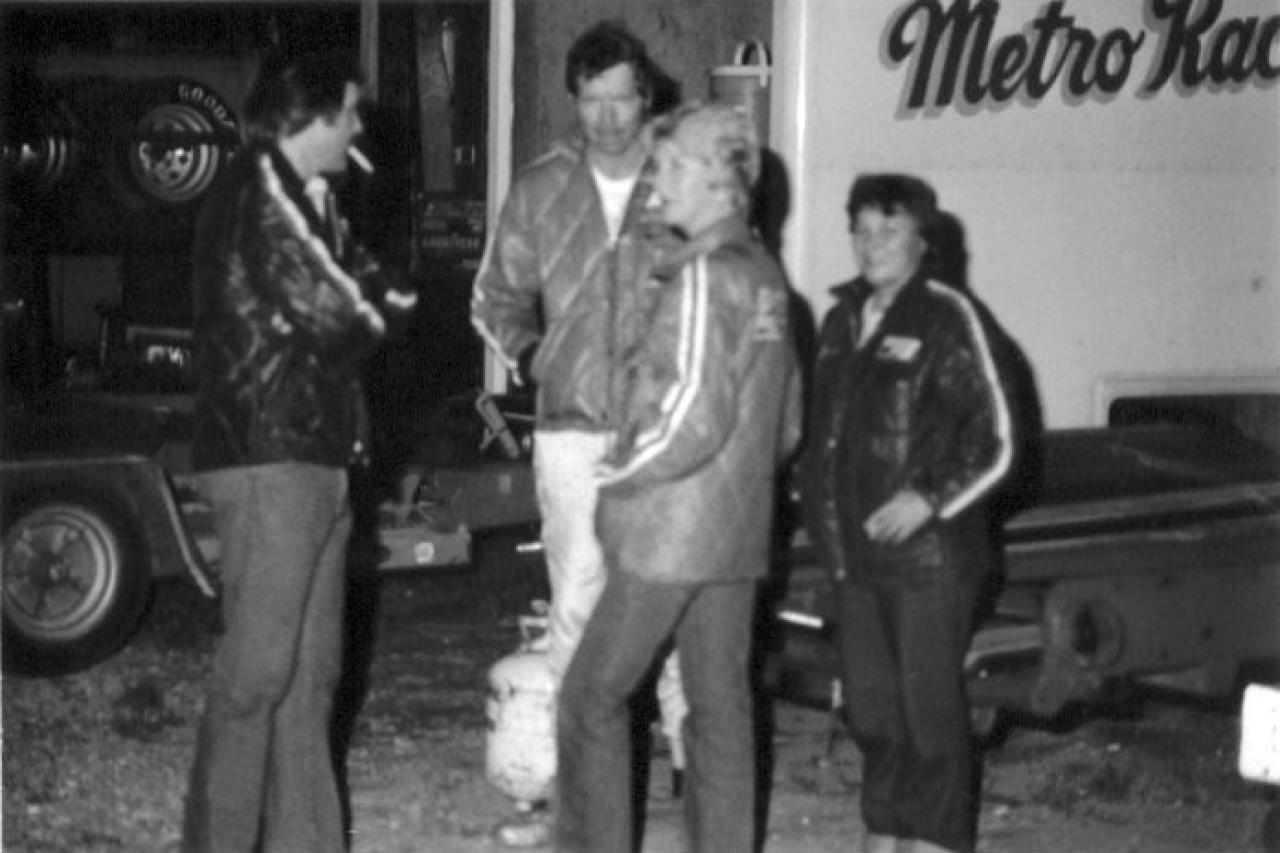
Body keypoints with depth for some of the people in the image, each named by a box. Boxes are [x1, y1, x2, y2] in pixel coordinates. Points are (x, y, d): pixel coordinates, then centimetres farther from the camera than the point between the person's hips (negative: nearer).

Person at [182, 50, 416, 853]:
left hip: (316, 455, 10)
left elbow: (363, 281, 13)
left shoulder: (306, 200, 20)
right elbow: (333, 311, -19)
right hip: (270, 458, -10)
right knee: (257, 669, -9)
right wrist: (382, 309, 0)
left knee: (311, 671, 12)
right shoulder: (258, 193, -12)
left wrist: (371, 301, -8)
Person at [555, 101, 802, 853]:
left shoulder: (703, 274, -15)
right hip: (740, 533, 8)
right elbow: (787, 417, 16)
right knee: (722, 705, 10)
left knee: (593, 697, 4)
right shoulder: (765, 271, 10)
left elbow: (692, 415, -21)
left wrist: (621, 476, -8)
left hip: (669, 530, -8)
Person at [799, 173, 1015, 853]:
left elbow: (993, 441, -9)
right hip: (856, 550, 6)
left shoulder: (945, 317, -8)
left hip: (929, 550, -6)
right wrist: (821, 506, 10)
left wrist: (929, 498, -18)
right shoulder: (844, 319, 11)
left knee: (929, 705, 1)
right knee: (868, 703, 13)